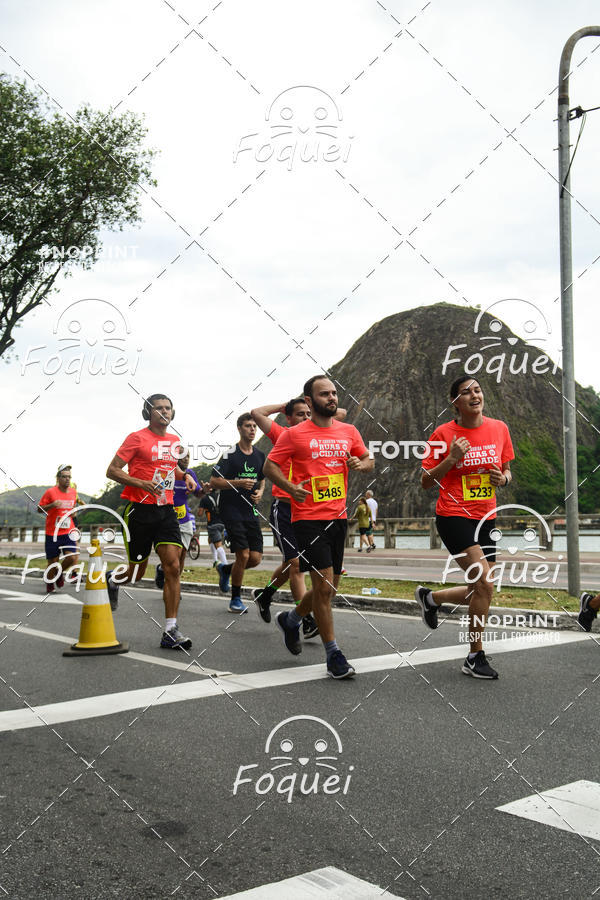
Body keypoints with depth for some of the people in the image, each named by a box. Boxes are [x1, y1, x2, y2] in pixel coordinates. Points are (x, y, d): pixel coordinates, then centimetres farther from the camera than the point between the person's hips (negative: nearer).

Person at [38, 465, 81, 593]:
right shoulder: (50, 492, -8)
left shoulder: (73, 491, 6)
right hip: (52, 534, -3)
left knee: (73, 558, -15)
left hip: (68, 532, 3)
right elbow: (40, 508, -3)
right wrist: (52, 505, -20)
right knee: (52, 562, 3)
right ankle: (49, 581, 34)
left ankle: (60, 572, 17)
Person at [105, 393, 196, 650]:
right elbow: (112, 470, -7)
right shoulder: (137, 438, -6)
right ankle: (111, 580, 44)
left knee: (173, 567, -9)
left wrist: (184, 475, 10)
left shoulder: (174, 440, 12)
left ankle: (170, 631, -6)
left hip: (166, 510, 5)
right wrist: (141, 483, -21)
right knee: (137, 572, 6)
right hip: (139, 510, -4)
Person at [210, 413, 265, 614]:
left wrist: (260, 492, 5)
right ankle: (235, 599, 7)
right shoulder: (230, 454, -7)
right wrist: (238, 483, -20)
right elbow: (214, 482, -9)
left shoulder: (260, 455, 11)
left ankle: (225, 569, 29)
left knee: (256, 558, -1)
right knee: (243, 554, -11)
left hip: (251, 511, 6)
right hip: (231, 510, -6)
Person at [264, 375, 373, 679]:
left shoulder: (349, 431, 11)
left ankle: (291, 619, 40)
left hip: (339, 517, 6)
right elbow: (270, 465, -2)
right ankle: (333, 655, 3)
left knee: (329, 588, 12)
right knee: (324, 586, -10)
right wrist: (291, 487, -19)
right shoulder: (294, 434, -3)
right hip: (309, 518, -6)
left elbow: (368, 459, 20)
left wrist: (362, 464, -4)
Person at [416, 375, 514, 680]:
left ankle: (429, 597, 37)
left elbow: (506, 471, 17)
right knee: (485, 584, -16)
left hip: (485, 518, 6)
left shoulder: (499, 428, 4)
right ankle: (475, 658, 0)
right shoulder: (444, 433, -7)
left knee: (479, 591, 9)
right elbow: (426, 482, -3)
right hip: (453, 516, -5)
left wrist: (503, 478, -6)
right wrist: (451, 459, -18)